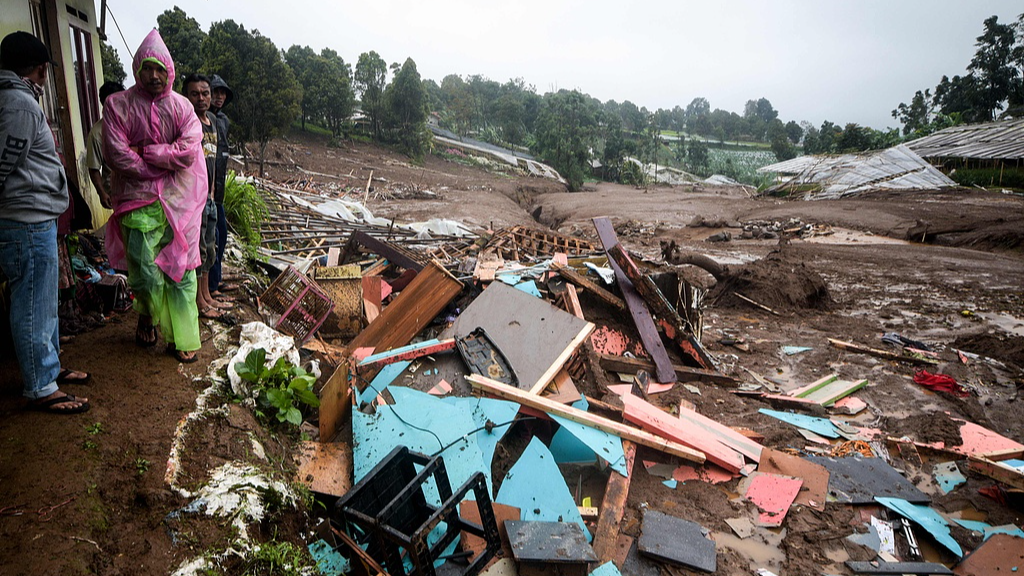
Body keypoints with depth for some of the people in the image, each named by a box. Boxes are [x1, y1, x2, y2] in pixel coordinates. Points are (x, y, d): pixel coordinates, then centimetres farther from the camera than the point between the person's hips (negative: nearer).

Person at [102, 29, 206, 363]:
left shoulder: (181, 106, 6)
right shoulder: (119, 105, 1)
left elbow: (189, 150, -8)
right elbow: (116, 155, -8)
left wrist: (146, 153, -10)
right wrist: (161, 166, -8)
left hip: (179, 201, 1)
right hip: (139, 200, -1)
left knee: (181, 271, 2)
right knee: (146, 273, -5)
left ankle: (181, 340, 12)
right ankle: (147, 313, 29)